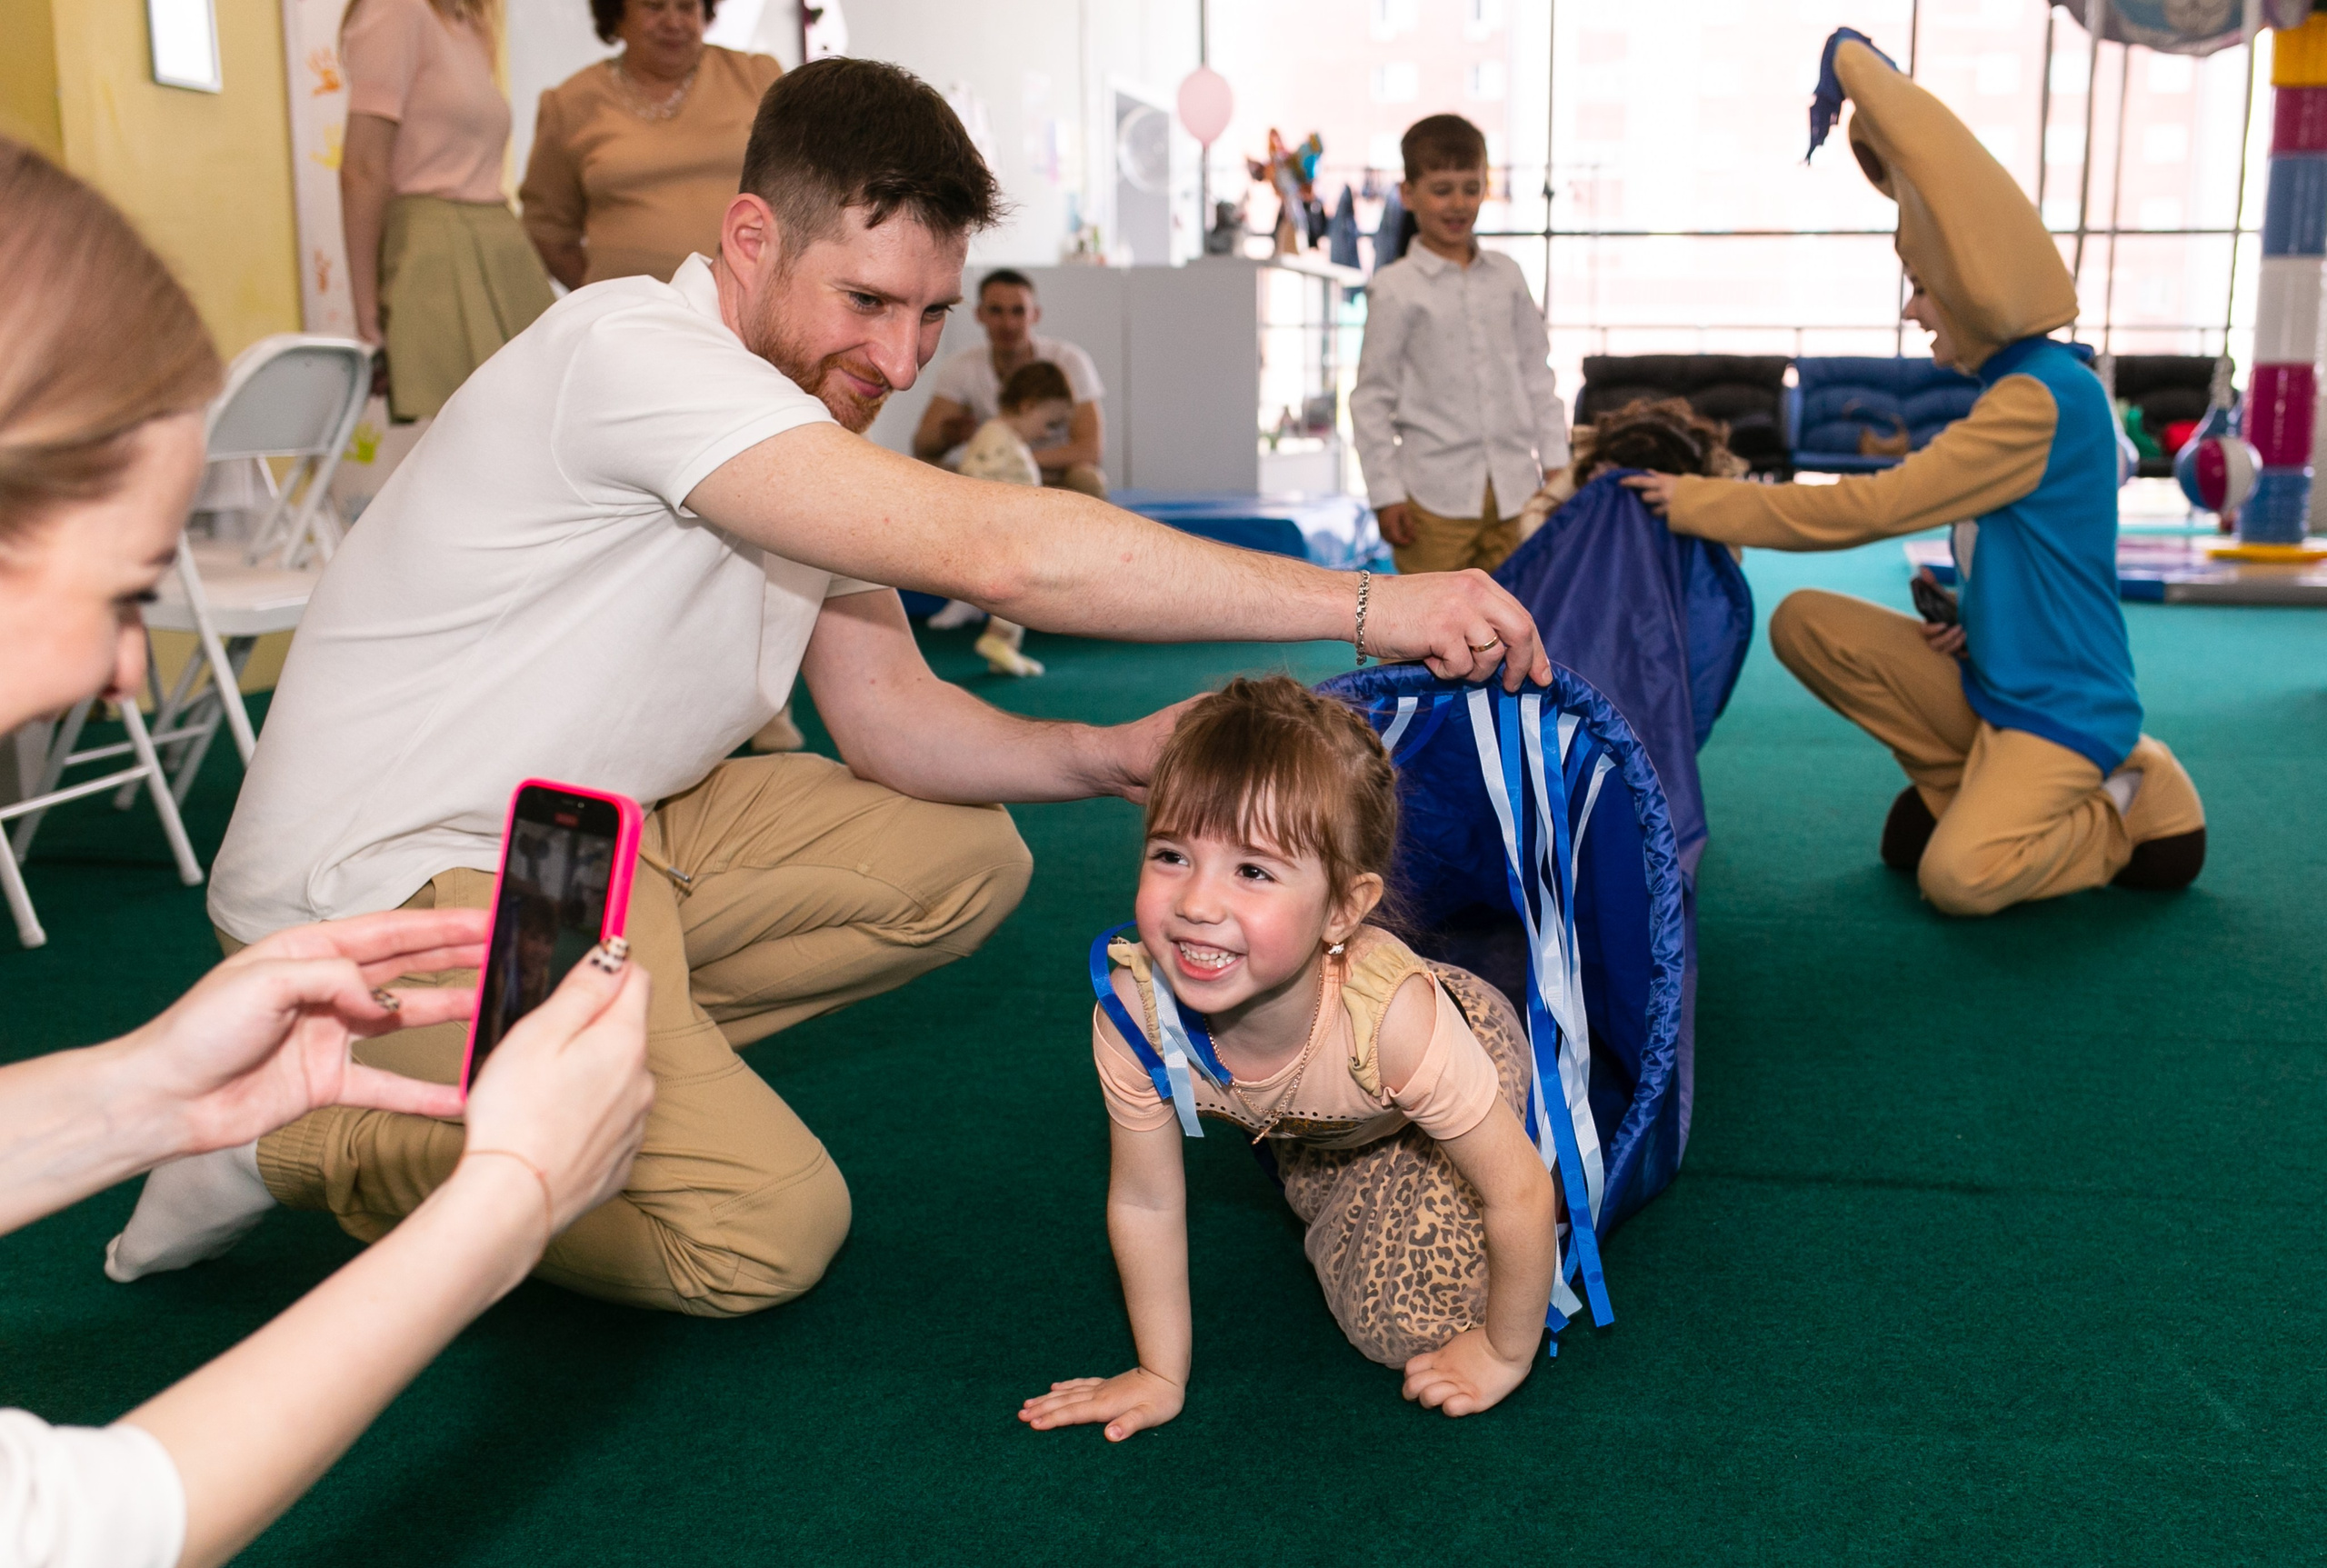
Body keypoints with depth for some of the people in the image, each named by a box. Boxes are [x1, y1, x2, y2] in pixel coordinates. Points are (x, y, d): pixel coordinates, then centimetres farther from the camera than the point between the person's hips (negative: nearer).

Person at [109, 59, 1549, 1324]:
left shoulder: (816, 428, 4)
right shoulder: (635, 353, -26)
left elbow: (891, 713, 1)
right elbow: (993, 551, -36)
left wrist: (1104, 757, -18)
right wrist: (1365, 605, -33)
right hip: (397, 878, -9)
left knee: (962, 855, 2)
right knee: (767, 1226, -19)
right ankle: (311, 1135, -1)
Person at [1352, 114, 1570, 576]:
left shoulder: (1506, 276, 10)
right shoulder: (1395, 289, -4)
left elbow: (1537, 375, 16)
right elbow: (1370, 398, -3)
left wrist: (1555, 463, 11)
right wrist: (1386, 492, -6)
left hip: (1513, 487, 4)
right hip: (1435, 494, -4)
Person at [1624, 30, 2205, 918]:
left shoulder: (2042, 397, -21)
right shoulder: (2022, 384, 9)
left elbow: (1870, 508, -22)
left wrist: (1700, 503, -17)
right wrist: (1970, 620, 1)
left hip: (2061, 708, -9)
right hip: (1990, 679, 9)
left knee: (1959, 876, -28)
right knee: (1803, 622, -4)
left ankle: (2133, 810, 2)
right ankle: (1961, 784, 5)